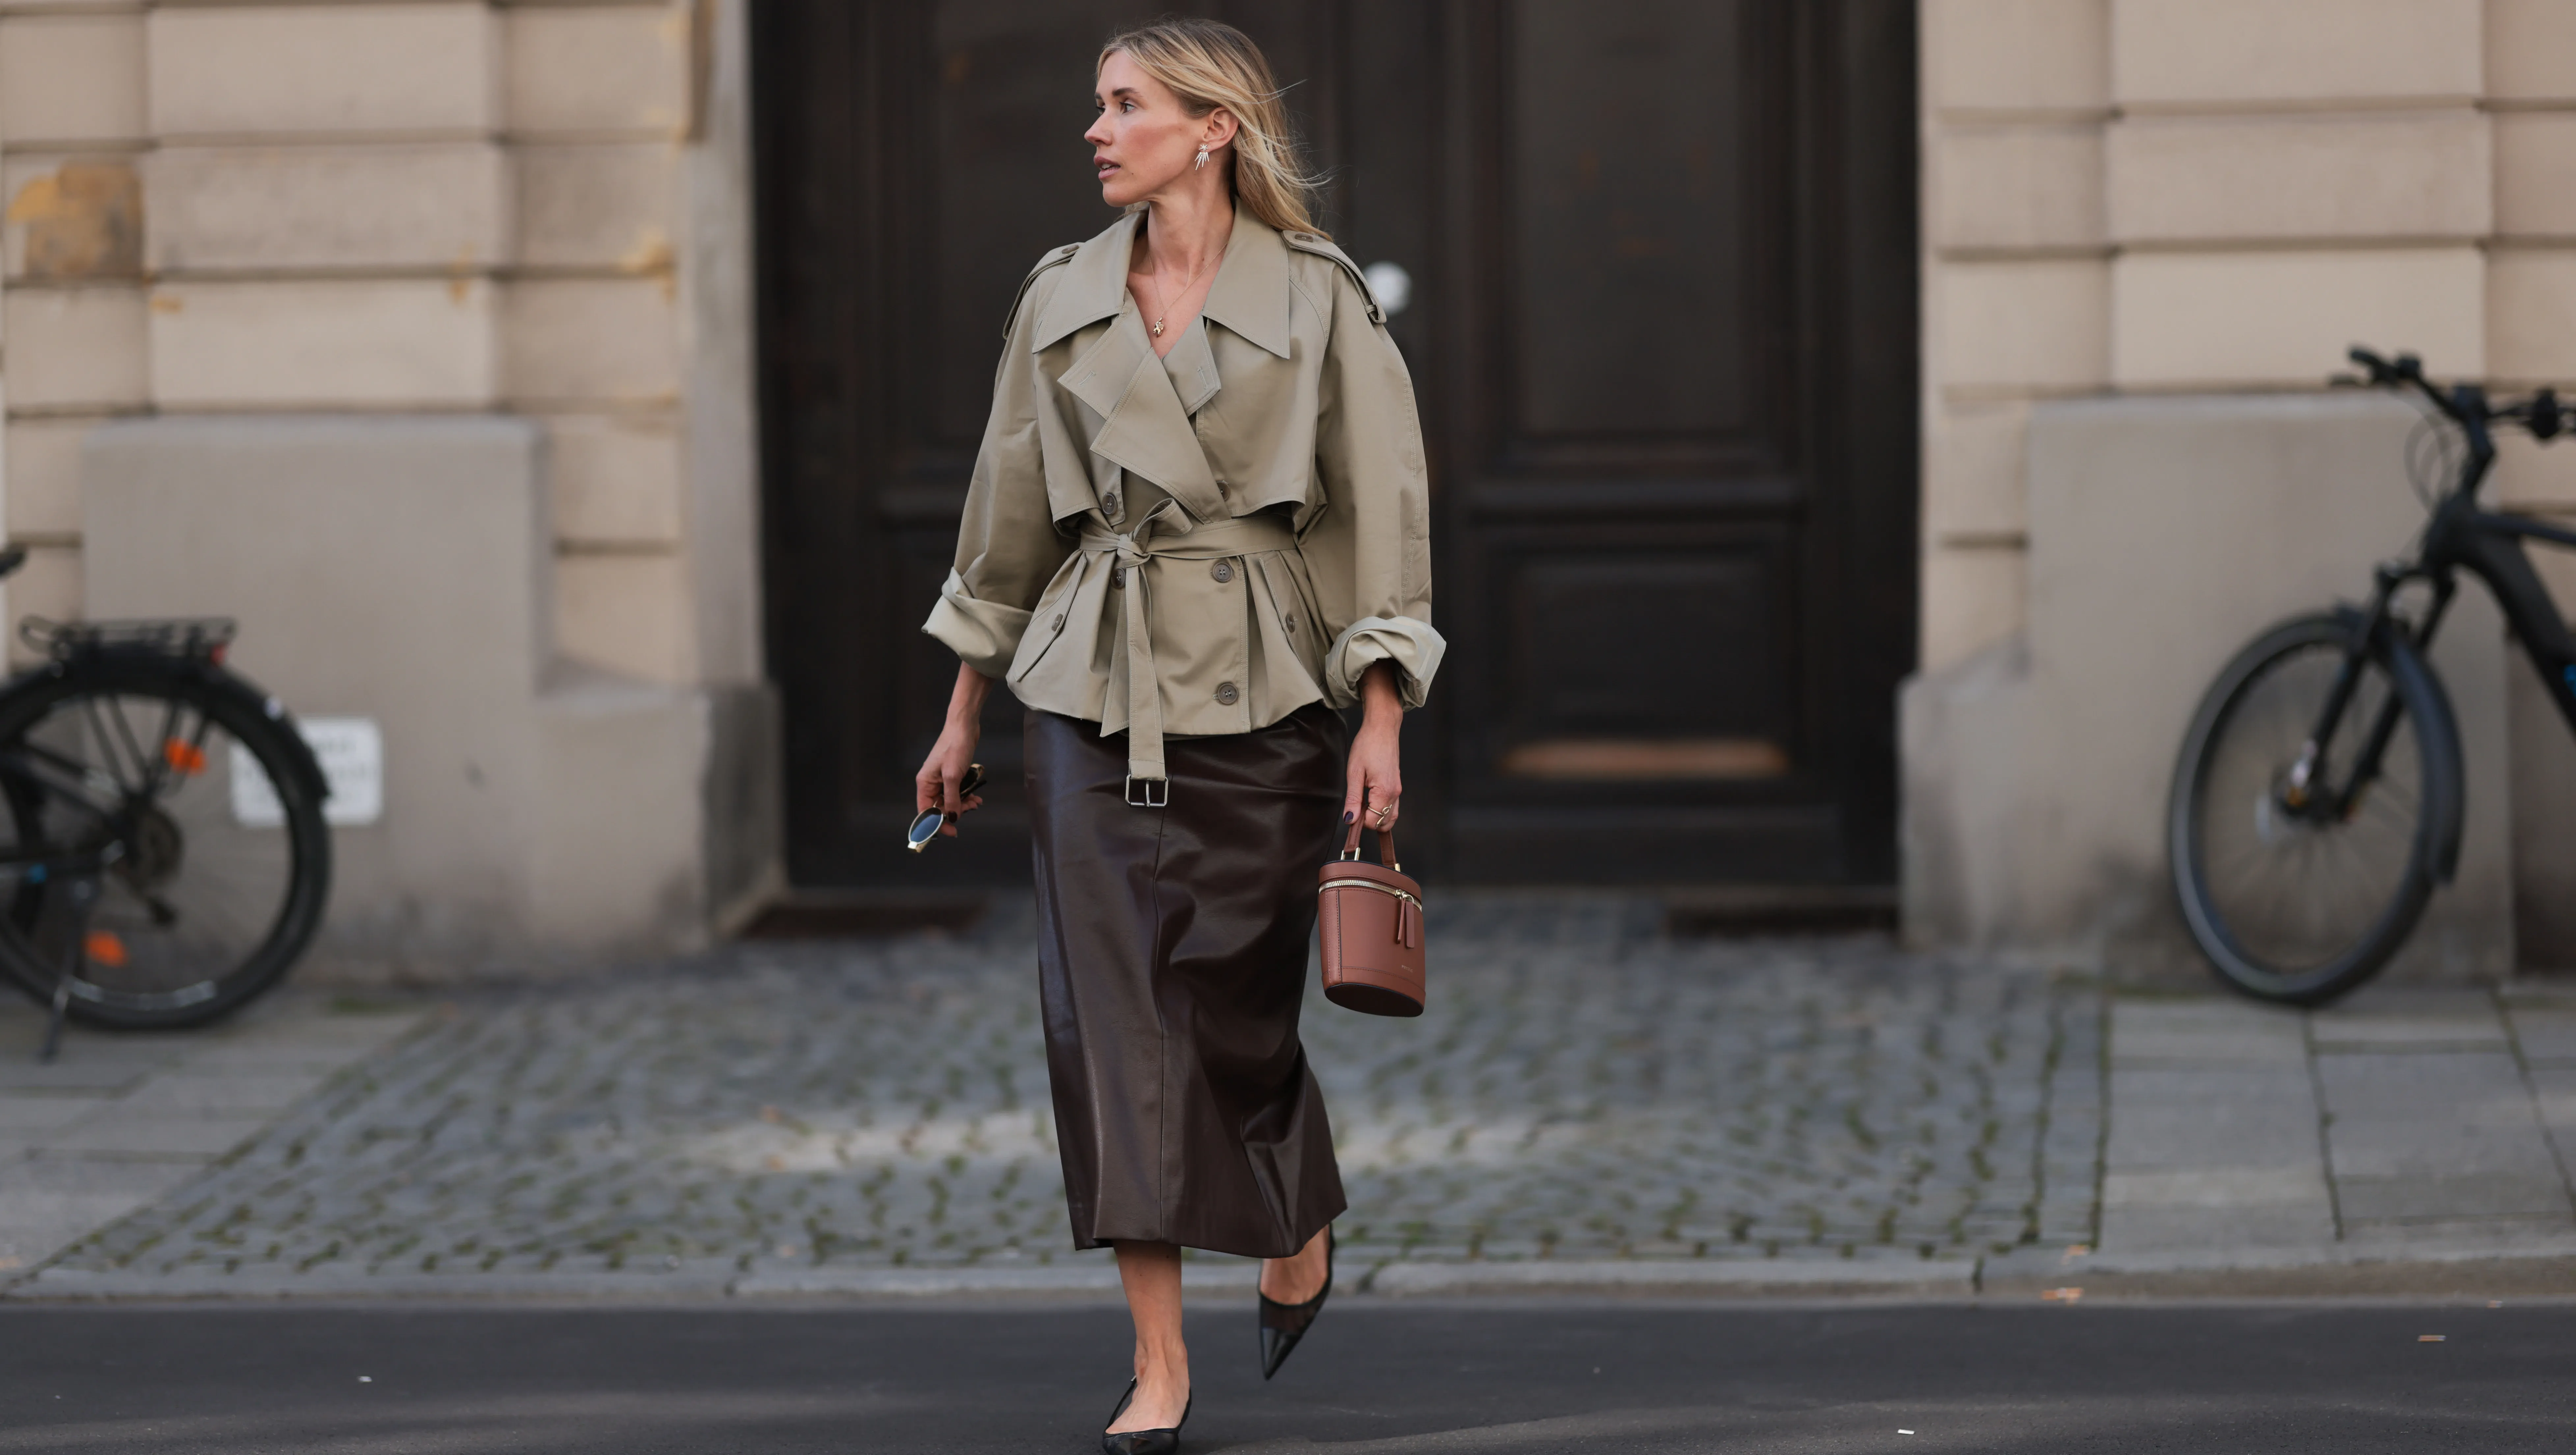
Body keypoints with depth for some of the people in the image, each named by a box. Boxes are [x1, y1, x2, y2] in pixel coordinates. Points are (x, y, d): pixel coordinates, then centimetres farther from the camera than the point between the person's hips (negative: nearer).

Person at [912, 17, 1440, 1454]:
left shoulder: (1319, 299, -4)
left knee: (1238, 1001, 2)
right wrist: (966, 712, 17)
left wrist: (1381, 719, -10)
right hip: (1094, 687, 3)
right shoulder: (1064, 297, 7)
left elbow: (1382, 510, -4)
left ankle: (1300, 1228, 35)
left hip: (1263, 688, -3)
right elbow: (1013, 510, 15)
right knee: (1108, 1001, -5)